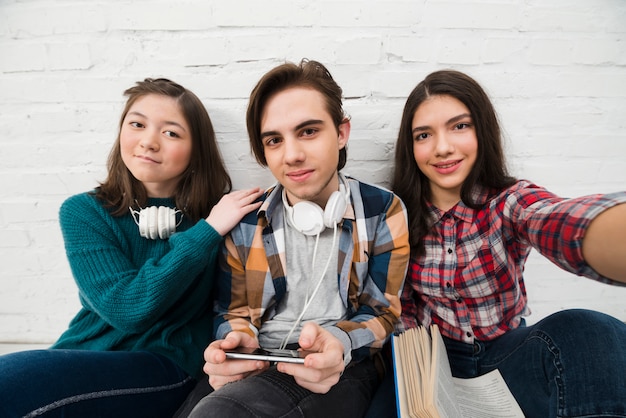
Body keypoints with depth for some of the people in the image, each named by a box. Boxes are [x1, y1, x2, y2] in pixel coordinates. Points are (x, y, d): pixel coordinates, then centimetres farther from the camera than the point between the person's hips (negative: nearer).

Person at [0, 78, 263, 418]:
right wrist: (207, 232, -17)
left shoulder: (216, 214, -4)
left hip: (168, 368, -2)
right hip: (82, 358, 3)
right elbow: (126, 308, -16)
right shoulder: (81, 212, -2)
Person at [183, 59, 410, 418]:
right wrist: (234, 348, -13)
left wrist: (339, 343, -24)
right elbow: (232, 311, 12)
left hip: (347, 370, -3)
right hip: (264, 370, 4)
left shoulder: (384, 211, -2)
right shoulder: (247, 220, 4)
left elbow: (384, 311, -1)